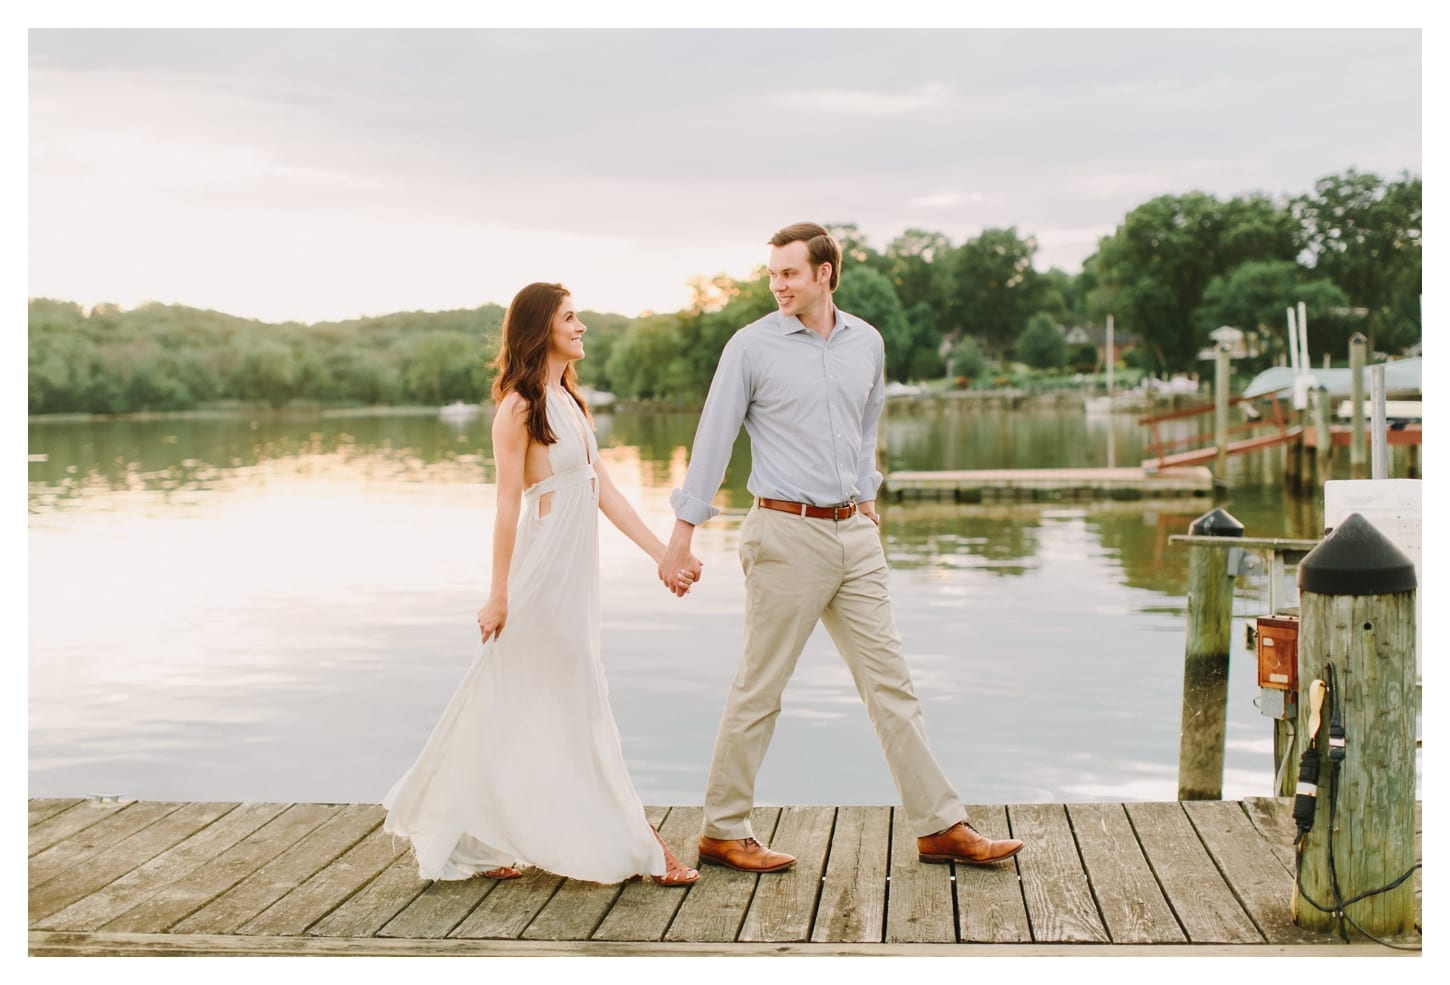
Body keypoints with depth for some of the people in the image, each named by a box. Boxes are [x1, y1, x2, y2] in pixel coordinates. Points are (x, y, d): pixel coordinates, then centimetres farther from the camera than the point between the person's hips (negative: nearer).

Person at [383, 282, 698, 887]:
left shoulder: (568, 401, 13)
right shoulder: (519, 408, -11)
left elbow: (603, 490, 12)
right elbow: (508, 505, -12)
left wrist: (663, 553, 7)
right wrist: (499, 594, -12)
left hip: (573, 572, 8)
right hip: (543, 570, -8)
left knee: (518, 710, 13)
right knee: (578, 708, -1)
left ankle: (478, 842, 22)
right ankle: (638, 846, 6)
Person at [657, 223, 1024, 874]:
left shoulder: (867, 343, 8)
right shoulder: (752, 346, -5)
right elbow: (713, 440, -4)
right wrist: (682, 536, -5)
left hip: (855, 534, 5)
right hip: (786, 533, -5)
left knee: (890, 682, 7)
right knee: (759, 690, 2)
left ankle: (940, 827, 12)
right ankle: (722, 832, 14)